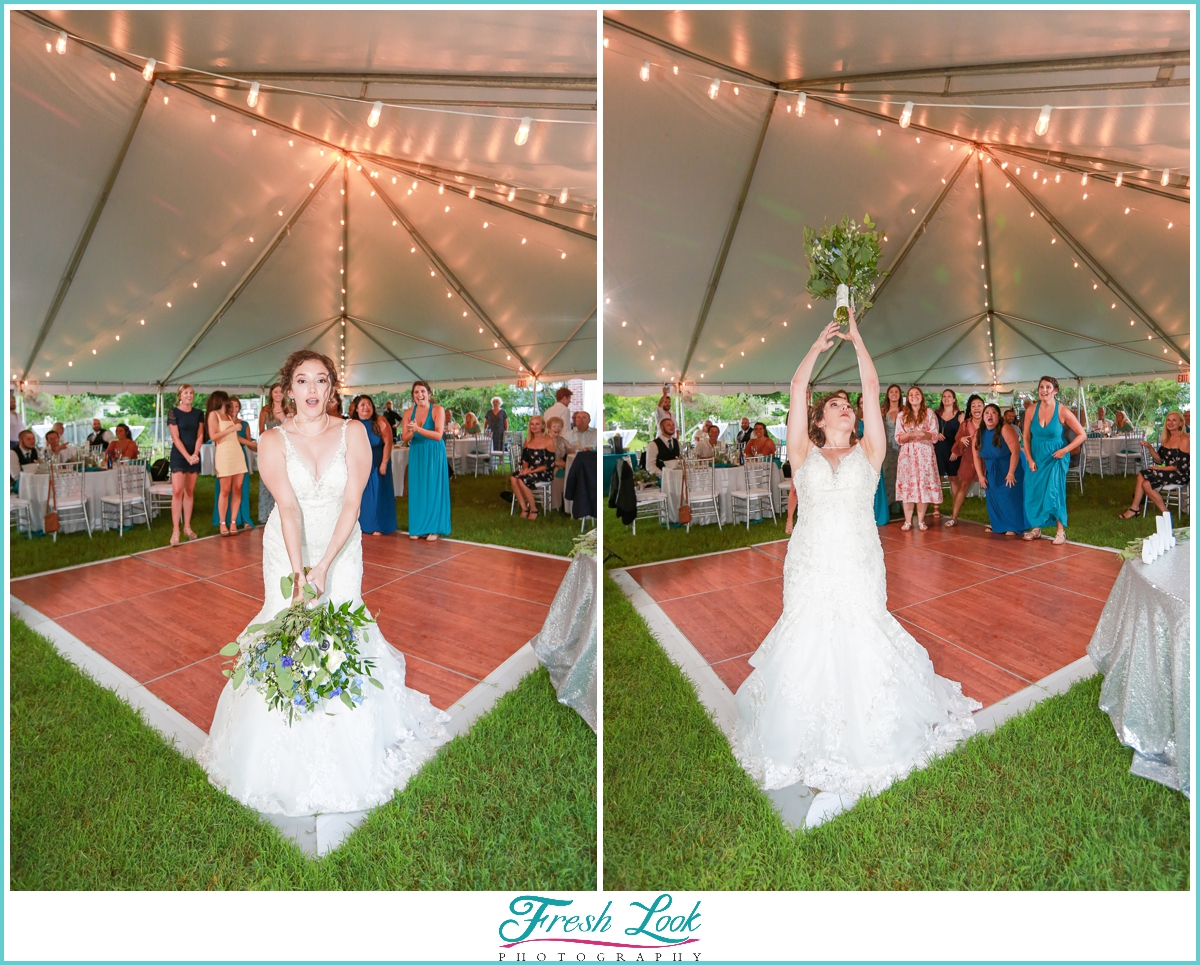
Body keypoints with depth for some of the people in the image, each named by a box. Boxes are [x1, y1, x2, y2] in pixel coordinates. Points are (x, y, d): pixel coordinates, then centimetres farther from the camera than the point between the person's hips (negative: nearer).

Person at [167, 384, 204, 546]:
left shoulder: (198, 413, 8)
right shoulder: (173, 412, -5)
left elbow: (200, 435, 6)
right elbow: (175, 437, -10)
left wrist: (195, 454, -9)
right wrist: (187, 456, -17)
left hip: (194, 456, 4)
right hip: (179, 455, -4)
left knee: (190, 492, 8)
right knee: (177, 491, -11)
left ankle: (187, 526, 15)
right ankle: (175, 531, -11)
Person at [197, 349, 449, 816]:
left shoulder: (353, 433, -9)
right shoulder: (273, 440, -10)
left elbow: (351, 502, -15)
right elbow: (288, 507, -21)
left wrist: (324, 566, -22)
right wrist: (298, 572, -29)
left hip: (340, 547, 0)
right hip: (287, 550, 0)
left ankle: (348, 754, 21)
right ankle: (287, 753, 21)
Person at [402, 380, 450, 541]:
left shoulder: (438, 410, -8)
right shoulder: (409, 412, 5)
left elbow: (438, 435, -17)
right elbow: (405, 438, 3)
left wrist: (418, 429, -27)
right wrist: (411, 431, -19)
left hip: (434, 454, -4)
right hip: (416, 454, 4)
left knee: (433, 489, -1)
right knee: (416, 490, 5)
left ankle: (433, 528, 6)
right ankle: (417, 527, 14)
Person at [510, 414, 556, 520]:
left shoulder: (548, 441, -7)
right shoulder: (528, 440, 13)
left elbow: (549, 464, -11)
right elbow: (524, 458, 16)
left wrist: (532, 471, -17)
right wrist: (525, 468, -7)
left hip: (545, 473, -6)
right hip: (530, 470, 6)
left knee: (522, 480, -31)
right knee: (513, 478, -24)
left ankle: (534, 510, -14)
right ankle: (524, 508, -18)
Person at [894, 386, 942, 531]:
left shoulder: (929, 414, 4)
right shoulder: (902, 415, 8)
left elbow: (934, 436, -1)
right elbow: (898, 438, 3)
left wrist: (922, 433, -19)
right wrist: (909, 434, -16)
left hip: (924, 454, -1)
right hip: (907, 454, 1)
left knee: (923, 485, -3)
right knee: (907, 486, -3)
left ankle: (921, 520, 5)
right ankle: (908, 521, 2)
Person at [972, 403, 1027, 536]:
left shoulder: (1005, 429, -22)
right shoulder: (978, 433, -4)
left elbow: (1015, 451, -24)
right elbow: (976, 455, 1)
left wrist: (1011, 473, -22)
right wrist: (980, 475, -3)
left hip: (1009, 471, -6)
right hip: (991, 473, 6)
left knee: (1009, 498, -6)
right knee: (993, 498, 8)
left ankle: (1013, 527, 1)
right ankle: (996, 525, 20)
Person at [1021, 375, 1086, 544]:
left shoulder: (1062, 411, -11)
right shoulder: (1031, 410, -3)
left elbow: (1082, 435, -6)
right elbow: (1025, 436, 3)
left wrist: (1065, 450, -16)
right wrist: (1029, 459, -4)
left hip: (1056, 457, -3)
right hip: (1036, 456, 4)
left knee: (1053, 491, -10)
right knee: (1032, 492, 4)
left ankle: (1061, 531, 1)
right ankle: (1037, 528, 18)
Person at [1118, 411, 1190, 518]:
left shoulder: (1184, 440, -12)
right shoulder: (1166, 438, 12)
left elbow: (1181, 467, -16)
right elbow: (1159, 460, 8)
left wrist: (1159, 469, -13)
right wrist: (1149, 447, -5)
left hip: (1181, 475, -7)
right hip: (1168, 472, 7)